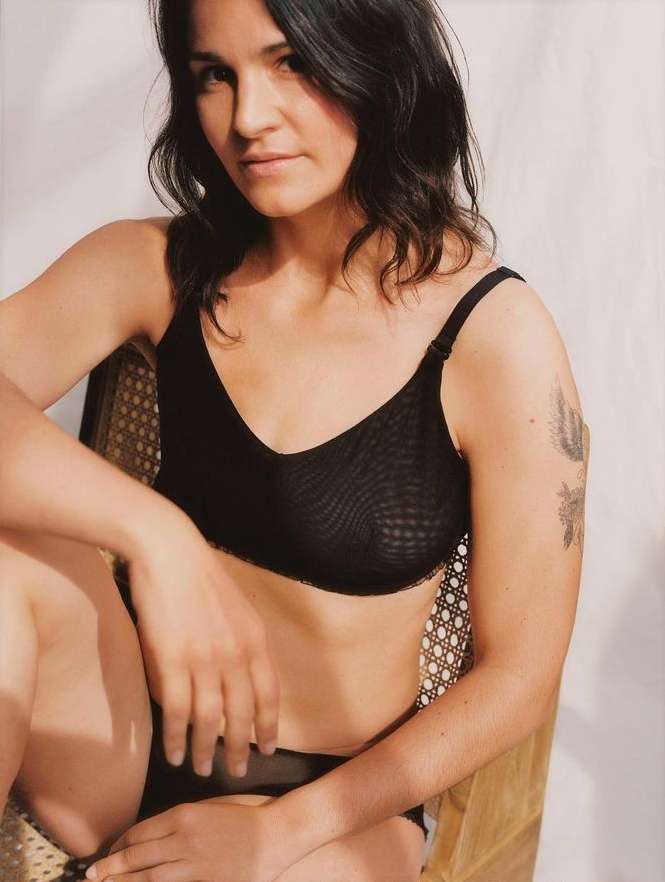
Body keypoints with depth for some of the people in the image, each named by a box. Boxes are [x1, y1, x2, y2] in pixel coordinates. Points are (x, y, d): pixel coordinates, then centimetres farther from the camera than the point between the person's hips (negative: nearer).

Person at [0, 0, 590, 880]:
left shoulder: (497, 337, -13)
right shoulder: (158, 267, -4)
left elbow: (519, 675, -9)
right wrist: (151, 533, -35)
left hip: (334, 795, -2)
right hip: (127, 743, 3)